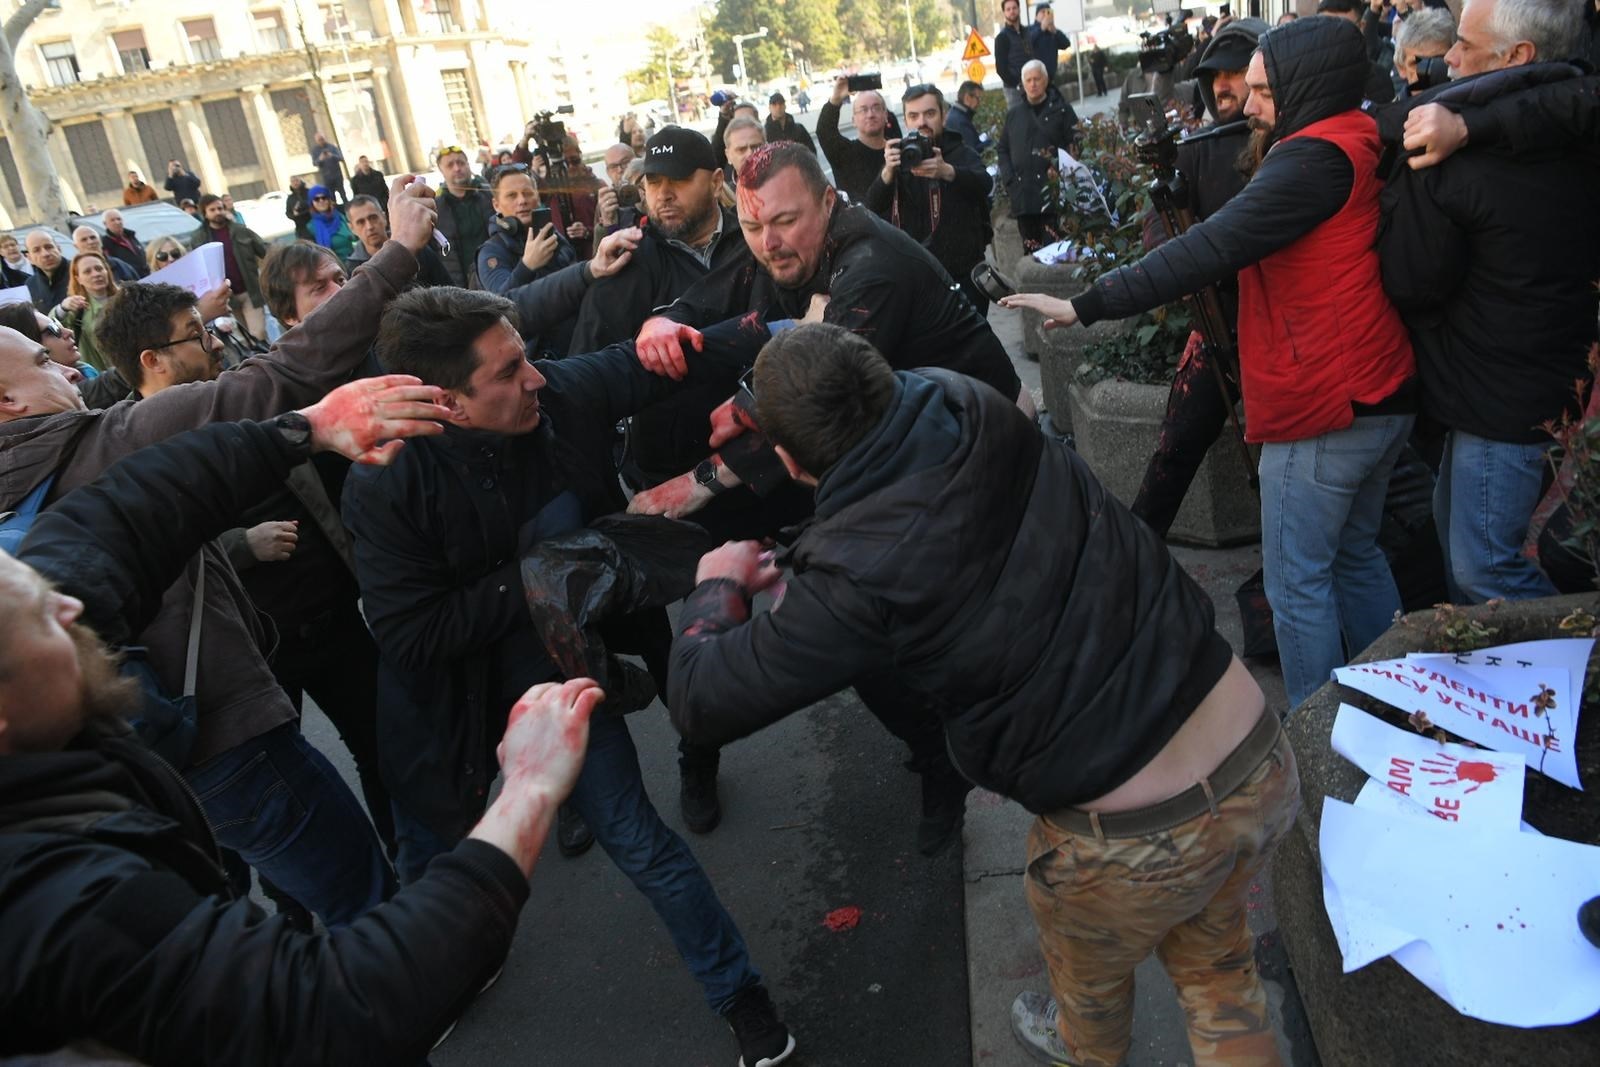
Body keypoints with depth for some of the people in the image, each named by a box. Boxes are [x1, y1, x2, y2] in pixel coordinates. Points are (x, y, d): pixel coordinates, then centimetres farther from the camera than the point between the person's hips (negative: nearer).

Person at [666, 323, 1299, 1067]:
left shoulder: (852, 574, -23)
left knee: (1089, 974, 33)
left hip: (1137, 841, -4)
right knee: (1215, 963, 32)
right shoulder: (988, 419, -8)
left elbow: (701, 702, -11)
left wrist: (717, 586, 8)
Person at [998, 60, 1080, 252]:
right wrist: (1009, 178, 5)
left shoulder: (1062, 110, 6)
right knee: (1030, 249, 7)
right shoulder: (1013, 114, 16)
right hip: (1022, 197, 4)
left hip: (1053, 191, -3)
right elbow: (1002, 149, 19)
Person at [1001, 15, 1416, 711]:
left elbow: (1207, 252, -26)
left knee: (1297, 582, 2)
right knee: (1356, 555, 22)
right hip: (1381, 395, 10)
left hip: (1322, 410, -10)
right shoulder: (1358, 146, 12)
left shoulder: (1315, 158, -19)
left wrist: (1085, 305, -25)